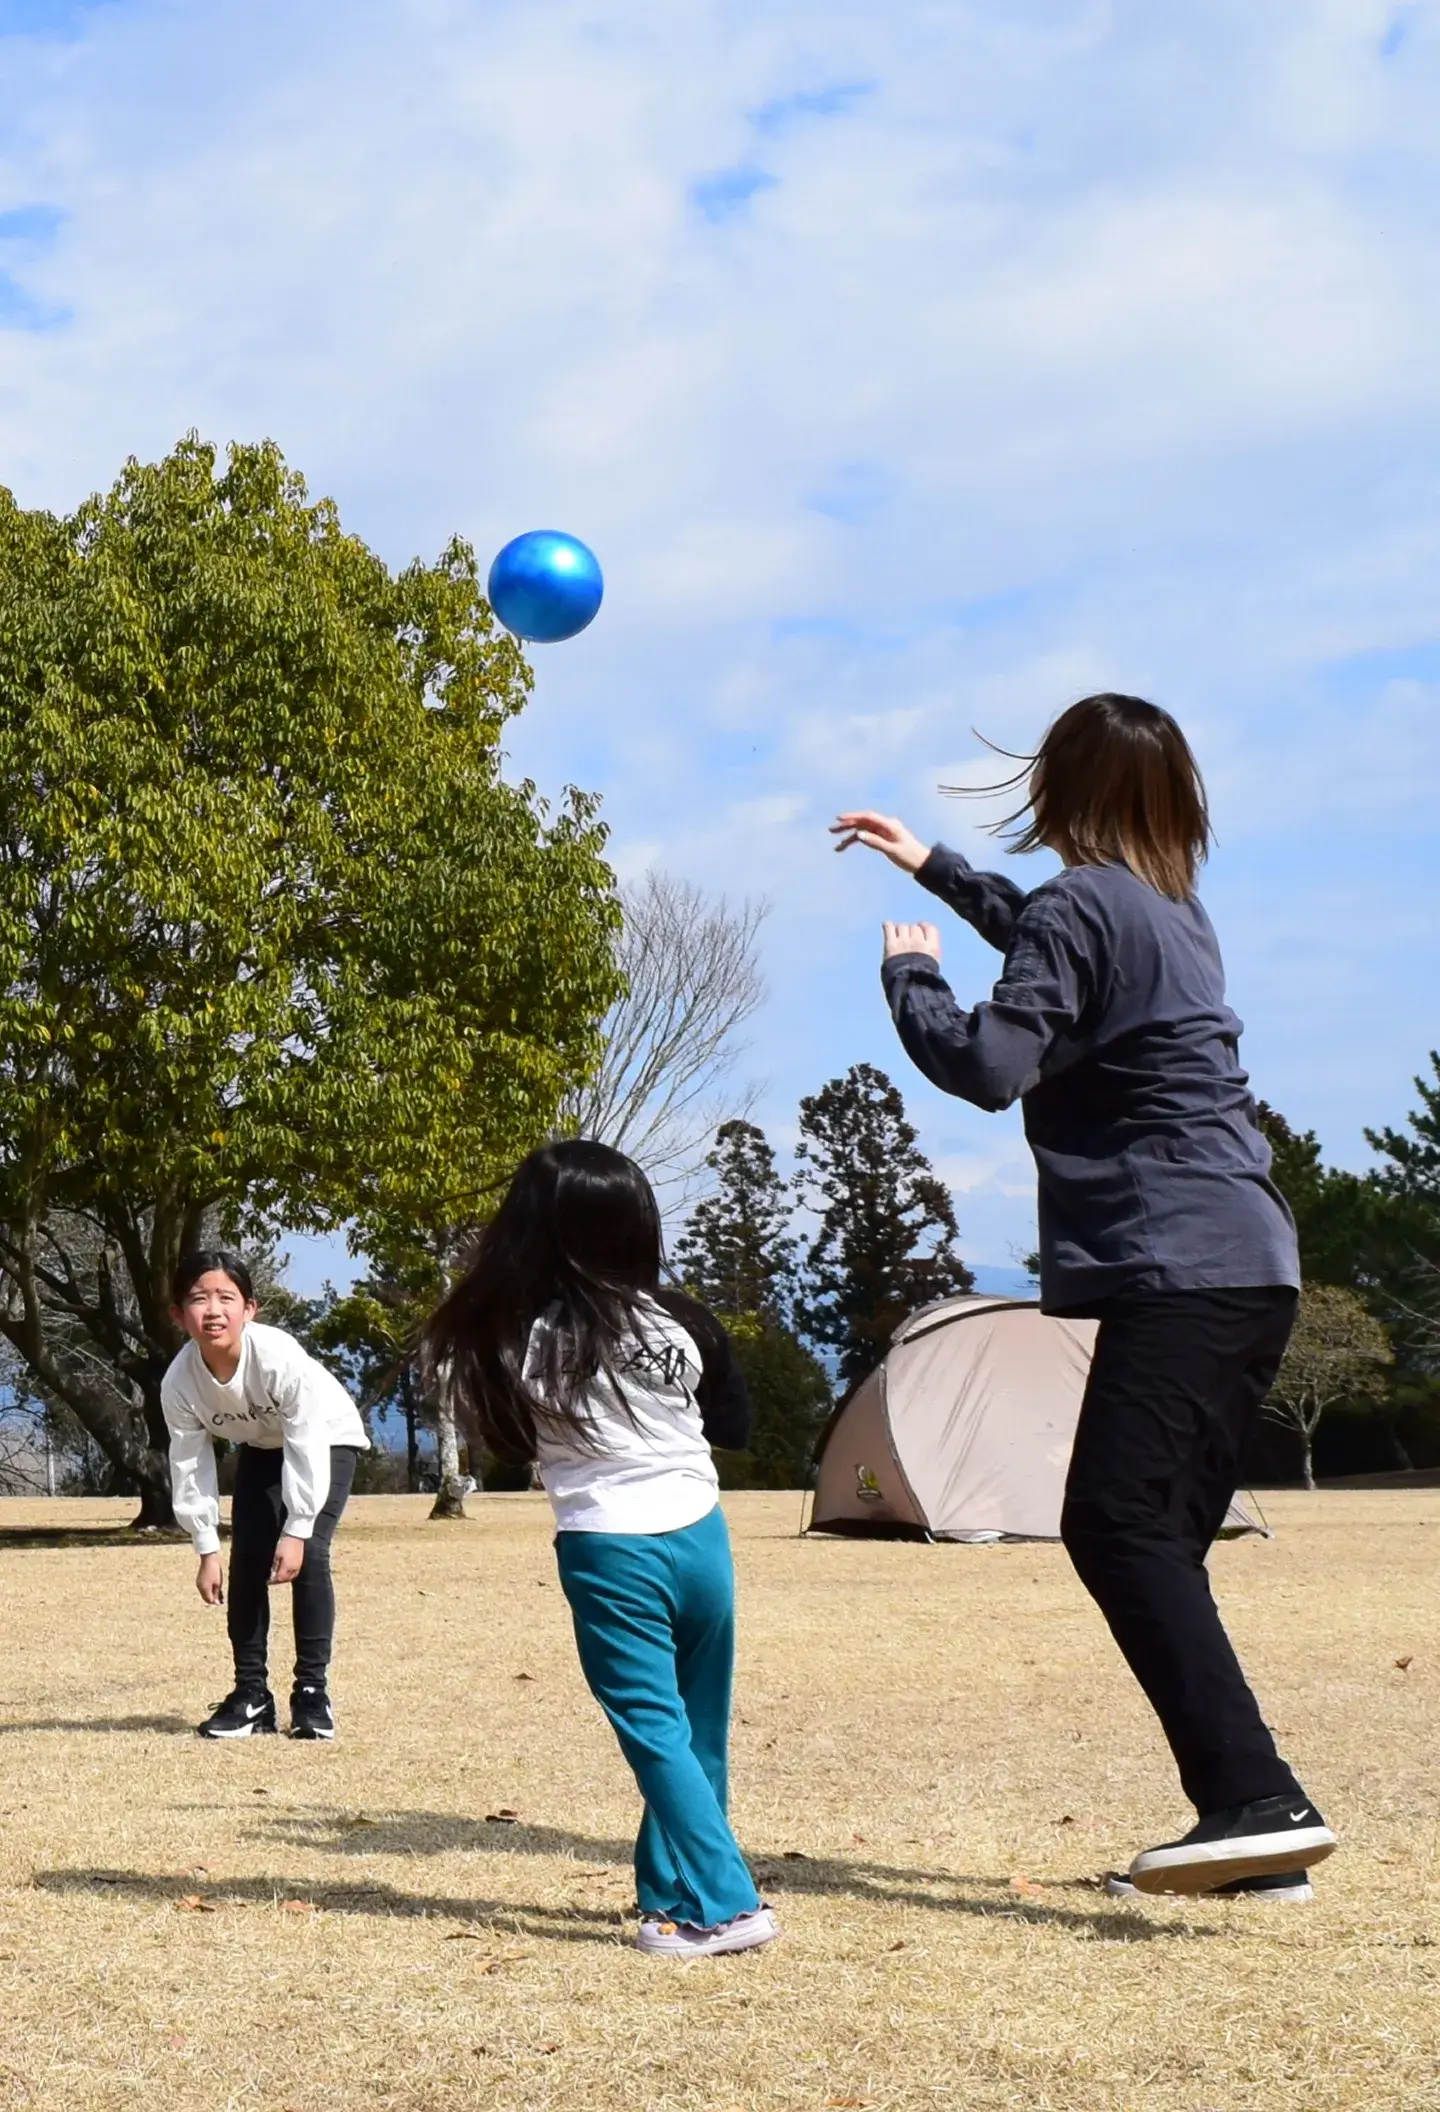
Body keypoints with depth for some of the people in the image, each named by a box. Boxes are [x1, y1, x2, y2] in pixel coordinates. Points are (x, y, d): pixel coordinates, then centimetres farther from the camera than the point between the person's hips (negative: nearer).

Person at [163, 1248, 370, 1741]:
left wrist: (296, 1531, -30)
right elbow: (190, 1465, -16)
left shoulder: (279, 1357, -39)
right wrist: (207, 1549, -15)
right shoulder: (179, 1383, -26)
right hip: (260, 1447, 4)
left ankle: (312, 1690, -8)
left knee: (308, 1557, -18)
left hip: (325, 1439, -4)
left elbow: (307, 1446, -33)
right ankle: (251, 1694, 5)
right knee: (246, 1559, -6)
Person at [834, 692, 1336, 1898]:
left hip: (1175, 1268, -10)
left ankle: (1259, 1801, -27)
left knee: (1117, 1524, -17)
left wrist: (909, 975, 4)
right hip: (1252, 1268, 10)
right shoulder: (1168, 907, 22)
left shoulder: (1080, 902, -6)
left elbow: (990, 1063, -15)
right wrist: (934, 870, 53)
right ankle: (1252, 1833, 5)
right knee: (1160, 1544, 9)